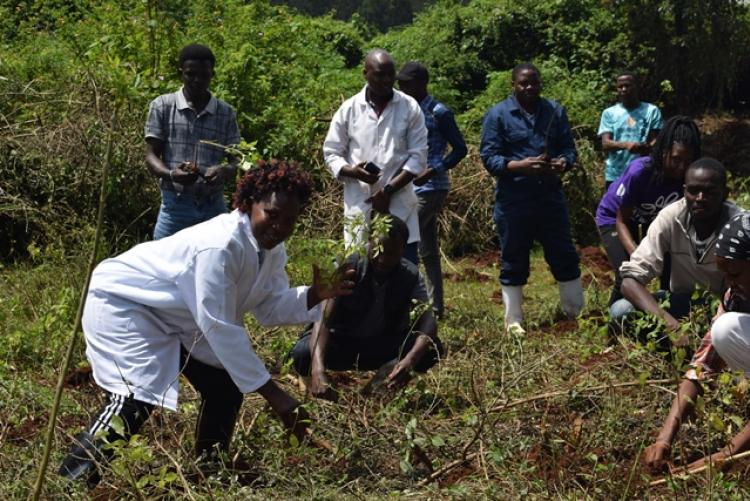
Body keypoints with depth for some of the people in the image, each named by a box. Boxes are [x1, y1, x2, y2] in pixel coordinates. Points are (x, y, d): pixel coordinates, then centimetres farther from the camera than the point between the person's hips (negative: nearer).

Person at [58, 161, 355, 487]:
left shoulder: (271, 246, -7)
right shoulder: (221, 245, -35)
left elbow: (270, 308, -1)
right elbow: (220, 327, -35)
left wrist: (316, 295, -20)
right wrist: (272, 393, -33)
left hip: (174, 317, 10)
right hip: (122, 304, -9)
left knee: (227, 384, 5)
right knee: (139, 396, -24)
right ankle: (72, 481, -9)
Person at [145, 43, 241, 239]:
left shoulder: (226, 113, 7)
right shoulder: (162, 107, 3)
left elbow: (236, 161, 5)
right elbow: (151, 155, -1)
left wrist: (224, 171, -20)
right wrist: (171, 174, -23)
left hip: (214, 208, 2)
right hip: (175, 206, -2)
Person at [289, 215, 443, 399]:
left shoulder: (410, 276, -16)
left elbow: (428, 321, -28)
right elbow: (323, 318, -35)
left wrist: (410, 360, -50)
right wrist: (318, 369, -52)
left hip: (384, 345, 2)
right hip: (340, 342, -2)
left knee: (433, 347, -25)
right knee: (302, 354, -34)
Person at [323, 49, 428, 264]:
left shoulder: (410, 108, 1)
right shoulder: (349, 109, 3)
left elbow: (418, 157, -2)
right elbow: (331, 152, 8)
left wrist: (389, 190, -11)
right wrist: (351, 171, -14)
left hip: (399, 205, 0)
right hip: (359, 206, 1)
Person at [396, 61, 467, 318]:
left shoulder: (439, 113, -9)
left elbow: (460, 149, -10)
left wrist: (431, 171, -19)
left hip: (430, 188, -8)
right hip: (414, 188, 8)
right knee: (428, 250, 10)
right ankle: (435, 305, 16)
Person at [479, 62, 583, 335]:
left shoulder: (555, 111, 9)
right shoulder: (497, 115, -3)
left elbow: (568, 148, 9)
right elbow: (489, 157, -9)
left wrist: (563, 163, -15)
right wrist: (520, 165, -24)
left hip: (551, 197, 3)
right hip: (513, 201, -3)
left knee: (565, 258, 8)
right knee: (514, 263, 6)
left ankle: (577, 313, 21)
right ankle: (513, 321, 17)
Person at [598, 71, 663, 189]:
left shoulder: (651, 111, 7)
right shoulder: (609, 113, 9)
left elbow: (656, 140, 0)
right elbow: (605, 144, -3)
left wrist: (648, 148, -26)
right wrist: (626, 145, -24)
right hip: (615, 176, 1)